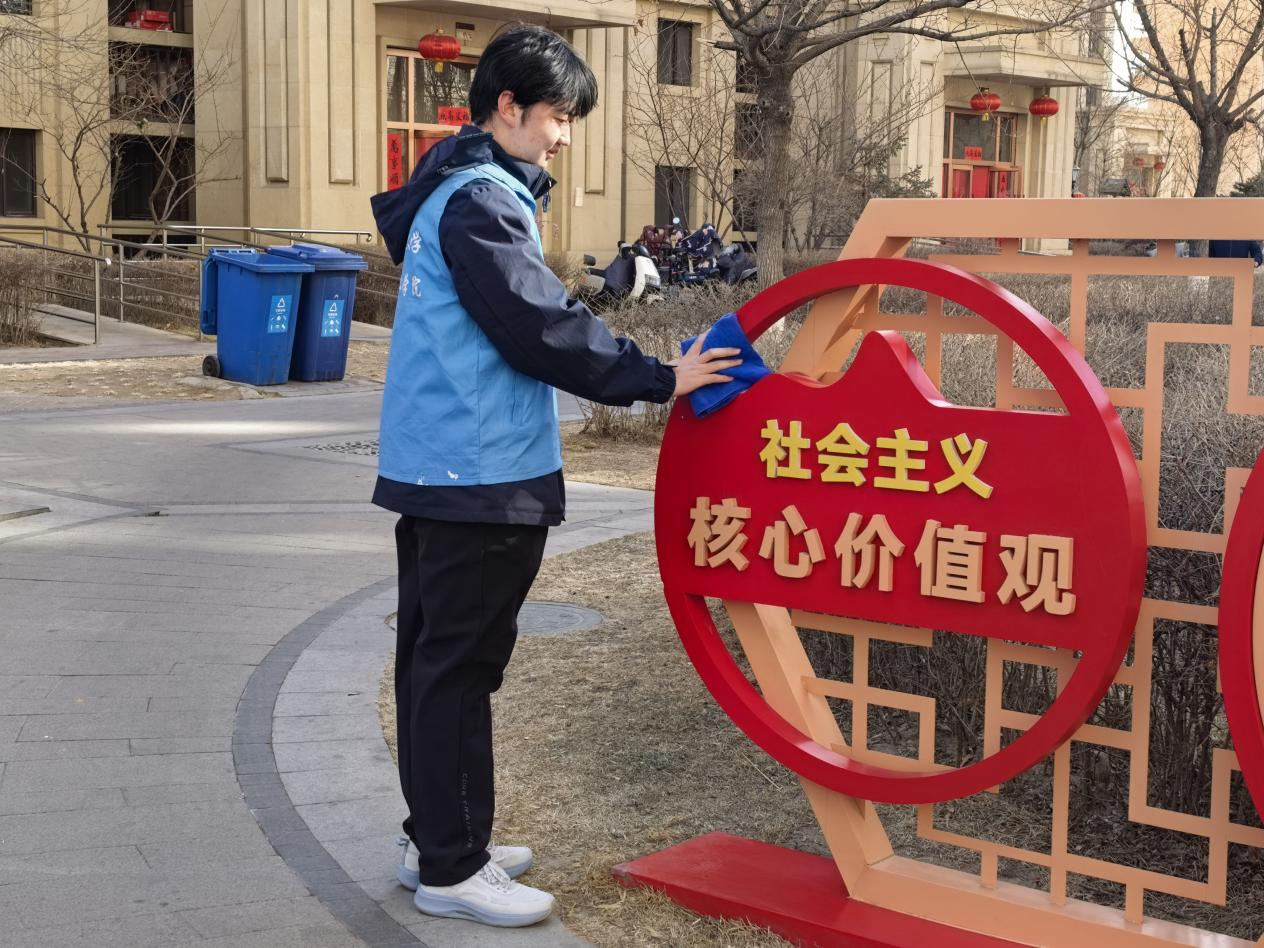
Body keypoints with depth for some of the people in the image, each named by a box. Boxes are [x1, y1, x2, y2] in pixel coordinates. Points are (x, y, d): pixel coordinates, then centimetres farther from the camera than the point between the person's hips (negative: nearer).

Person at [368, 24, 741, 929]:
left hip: (442, 469, 10)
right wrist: (659, 378, -14)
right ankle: (450, 867, 5)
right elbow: (543, 329, -20)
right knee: (460, 664, -3)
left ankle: (440, 839, 26)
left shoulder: (462, 190, 16)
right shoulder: (482, 201, -15)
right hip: (482, 476, -10)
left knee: (438, 658, 15)